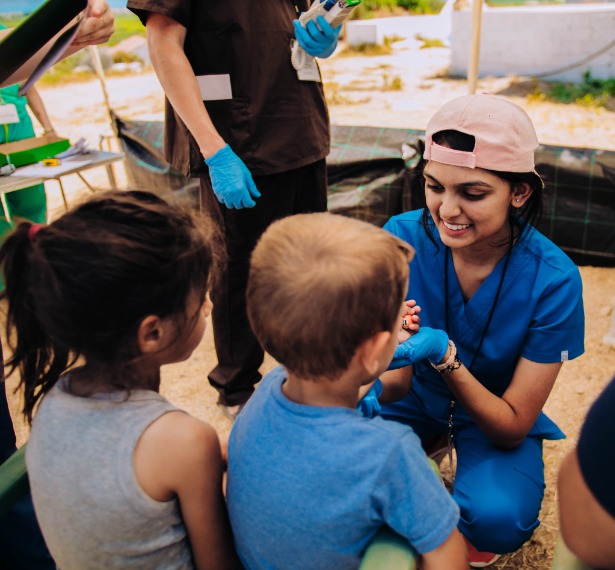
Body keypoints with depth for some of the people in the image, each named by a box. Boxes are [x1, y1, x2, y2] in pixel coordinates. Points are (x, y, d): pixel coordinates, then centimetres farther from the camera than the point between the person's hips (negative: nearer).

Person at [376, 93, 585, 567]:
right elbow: (398, 380, -19)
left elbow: (514, 426, -22)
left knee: (497, 518, -32)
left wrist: (445, 355, -39)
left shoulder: (553, 281, -26)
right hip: (416, 398, 3)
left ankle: (469, 525, 9)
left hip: (495, 417, -2)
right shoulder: (404, 236, -22)